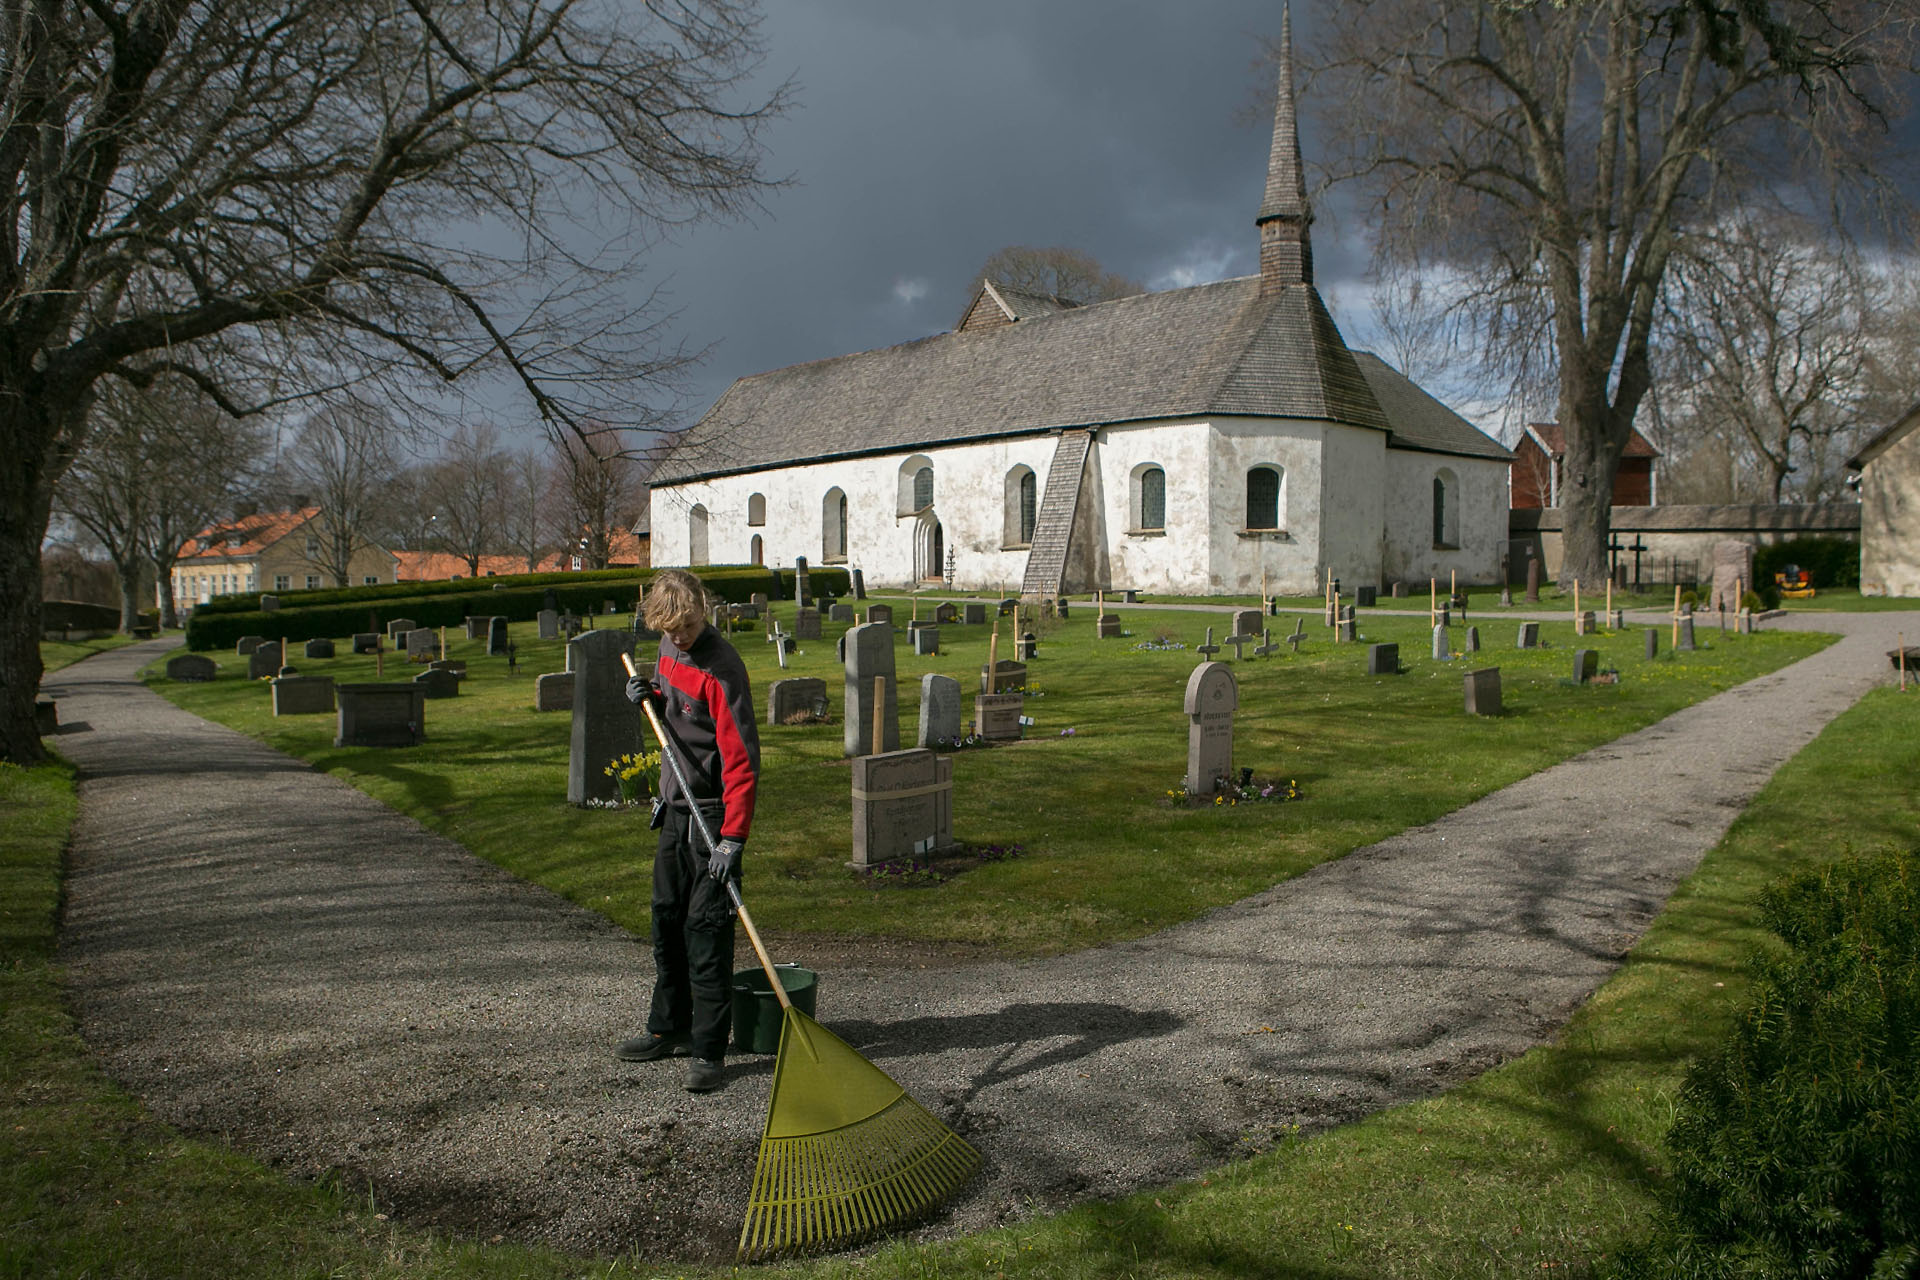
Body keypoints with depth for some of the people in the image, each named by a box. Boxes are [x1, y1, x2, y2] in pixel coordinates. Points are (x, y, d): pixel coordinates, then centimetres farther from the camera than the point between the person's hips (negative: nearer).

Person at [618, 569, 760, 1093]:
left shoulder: (720, 667, -21)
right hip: (675, 807, 9)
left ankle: (709, 1050, 3)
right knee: (667, 919, 17)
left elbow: (740, 757, -24)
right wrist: (650, 698, -1)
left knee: (706, 931, -6)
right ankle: (669, 1028, 32)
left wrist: (732, 838, -30)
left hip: (713, 814, -8)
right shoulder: (668, 650, 5)